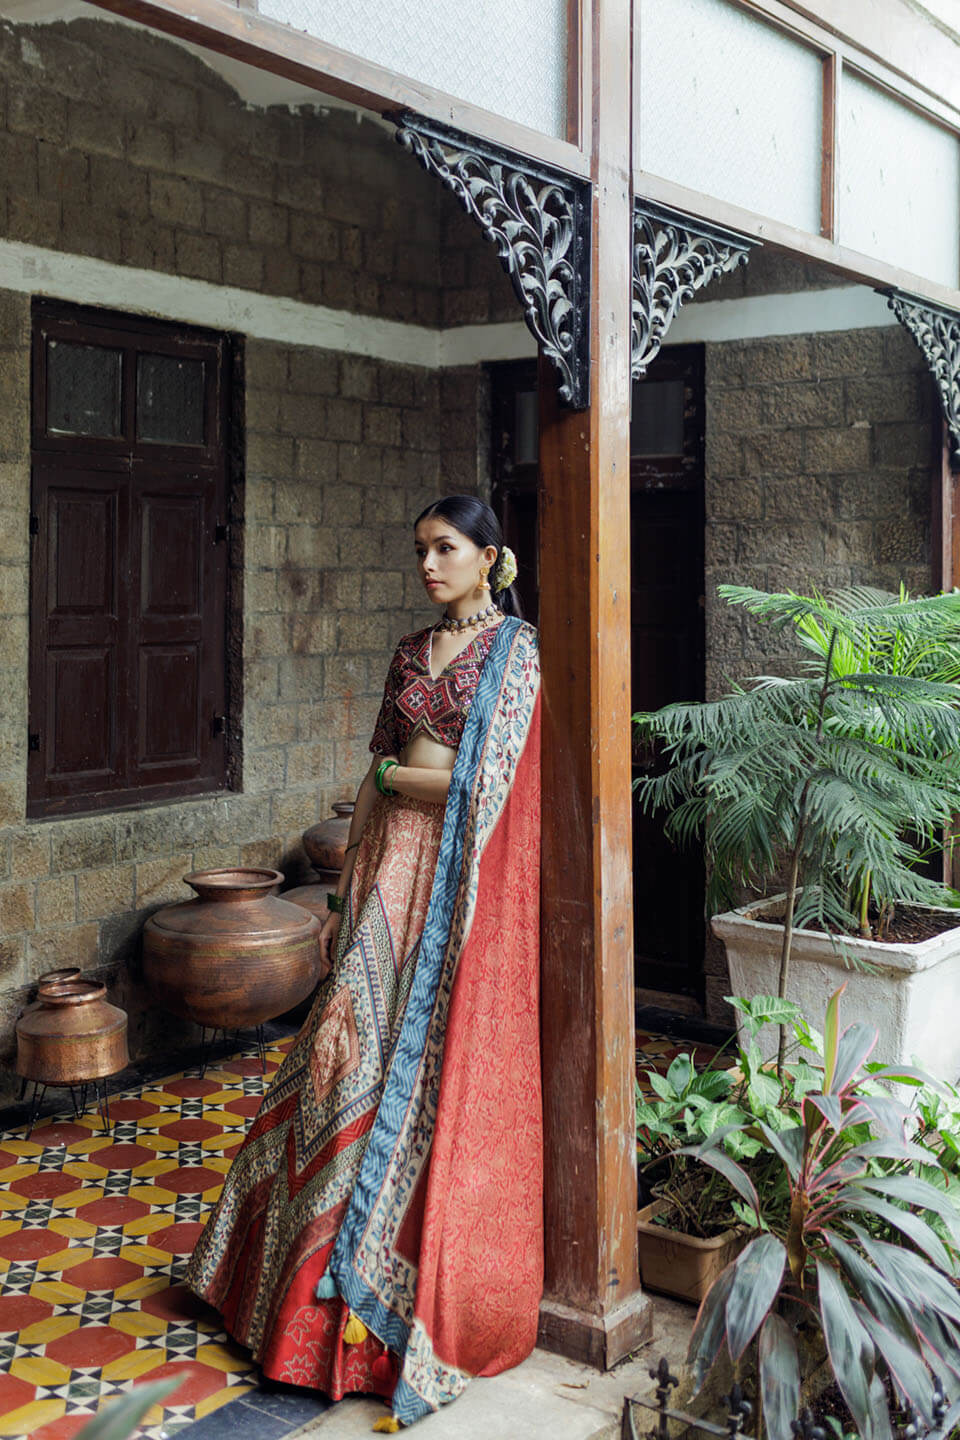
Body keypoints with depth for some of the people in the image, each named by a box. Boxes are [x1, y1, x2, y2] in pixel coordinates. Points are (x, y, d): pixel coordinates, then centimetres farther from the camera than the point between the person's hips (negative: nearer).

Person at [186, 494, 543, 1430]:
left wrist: (392, 773, -2)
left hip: (462, 879, -5)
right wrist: (344, 895, 12)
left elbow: (485, 790, -14)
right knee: (352, 1048, 4)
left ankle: (432, 1299, 15)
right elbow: (376, 784, 14)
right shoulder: (411, 652, 14)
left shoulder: (517, 650, -4)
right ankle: (326, 1275, 20)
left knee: (438, 1071, -1)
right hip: (395, 863, 6)